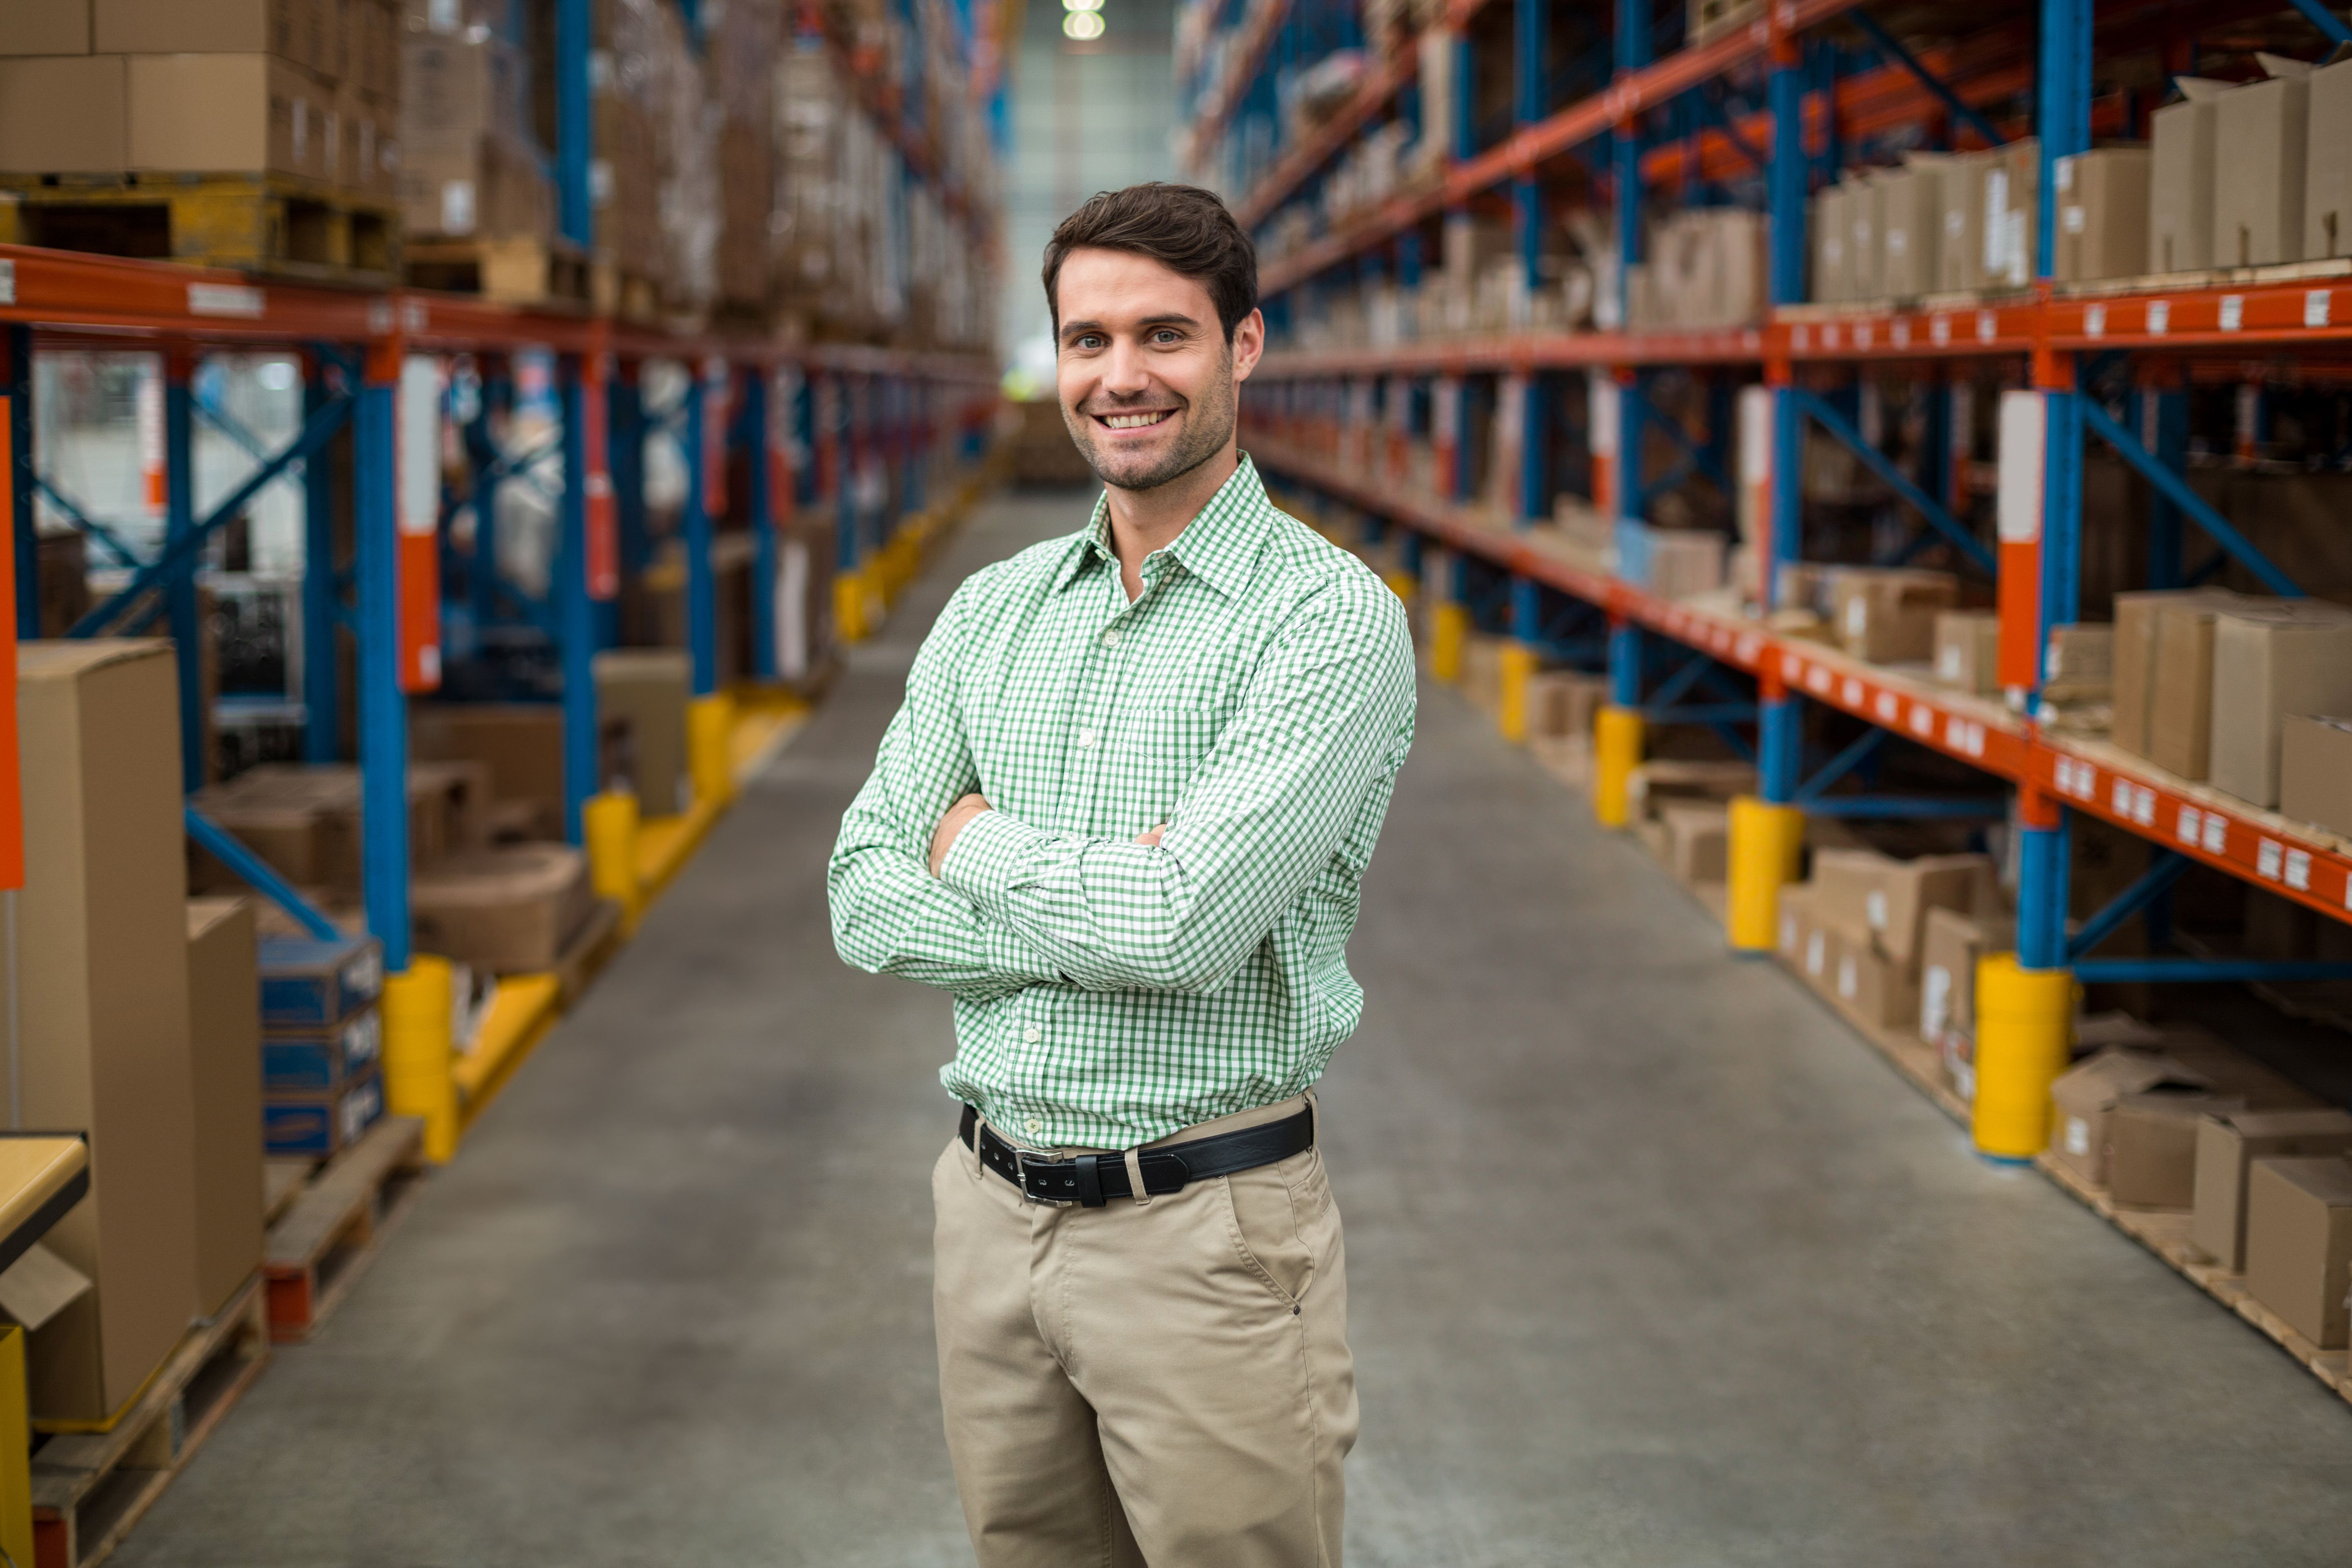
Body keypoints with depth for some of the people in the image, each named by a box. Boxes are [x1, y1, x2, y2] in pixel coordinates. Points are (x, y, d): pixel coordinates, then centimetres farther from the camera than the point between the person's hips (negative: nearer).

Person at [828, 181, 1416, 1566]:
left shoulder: (1331, 617, -11)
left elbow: (1183, 923, -22)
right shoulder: (995, 609, 8)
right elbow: (868, 905, 2)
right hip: (992, 1205, 5)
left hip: (1206, 1229, -5)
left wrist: (983, 846, -5)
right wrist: (1095, 904, -13)